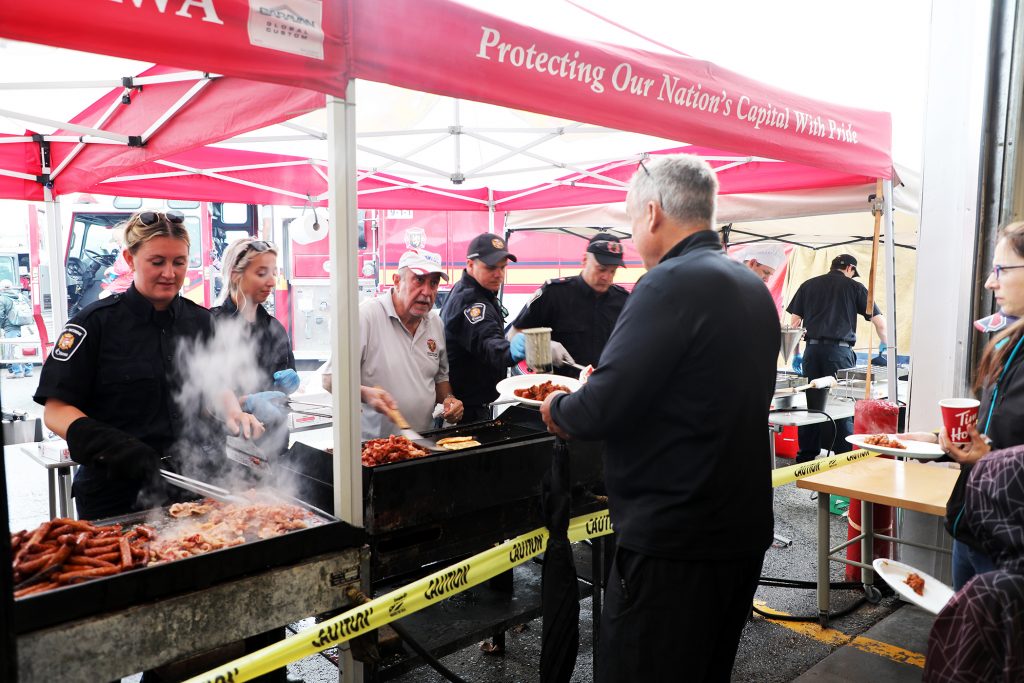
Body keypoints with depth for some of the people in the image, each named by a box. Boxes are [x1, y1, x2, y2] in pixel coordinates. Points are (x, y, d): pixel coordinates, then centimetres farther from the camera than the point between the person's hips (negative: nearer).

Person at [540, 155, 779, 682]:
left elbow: (601, 410, -23)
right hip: (744, 531, 9)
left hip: (672, 541, -9)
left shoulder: (671, 284, -18)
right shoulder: (754, 288, 10)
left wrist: (558, 409, -2)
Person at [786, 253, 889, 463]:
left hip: (812, 349, 3)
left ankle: (806, 456, 14)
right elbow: (879, 321, 10)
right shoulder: (854, 287, 7)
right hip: (839, 351, -3)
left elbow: (794, 322, 11)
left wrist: (795, 354, 17)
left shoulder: (808, 285, 14)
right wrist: (885, 344, 28)